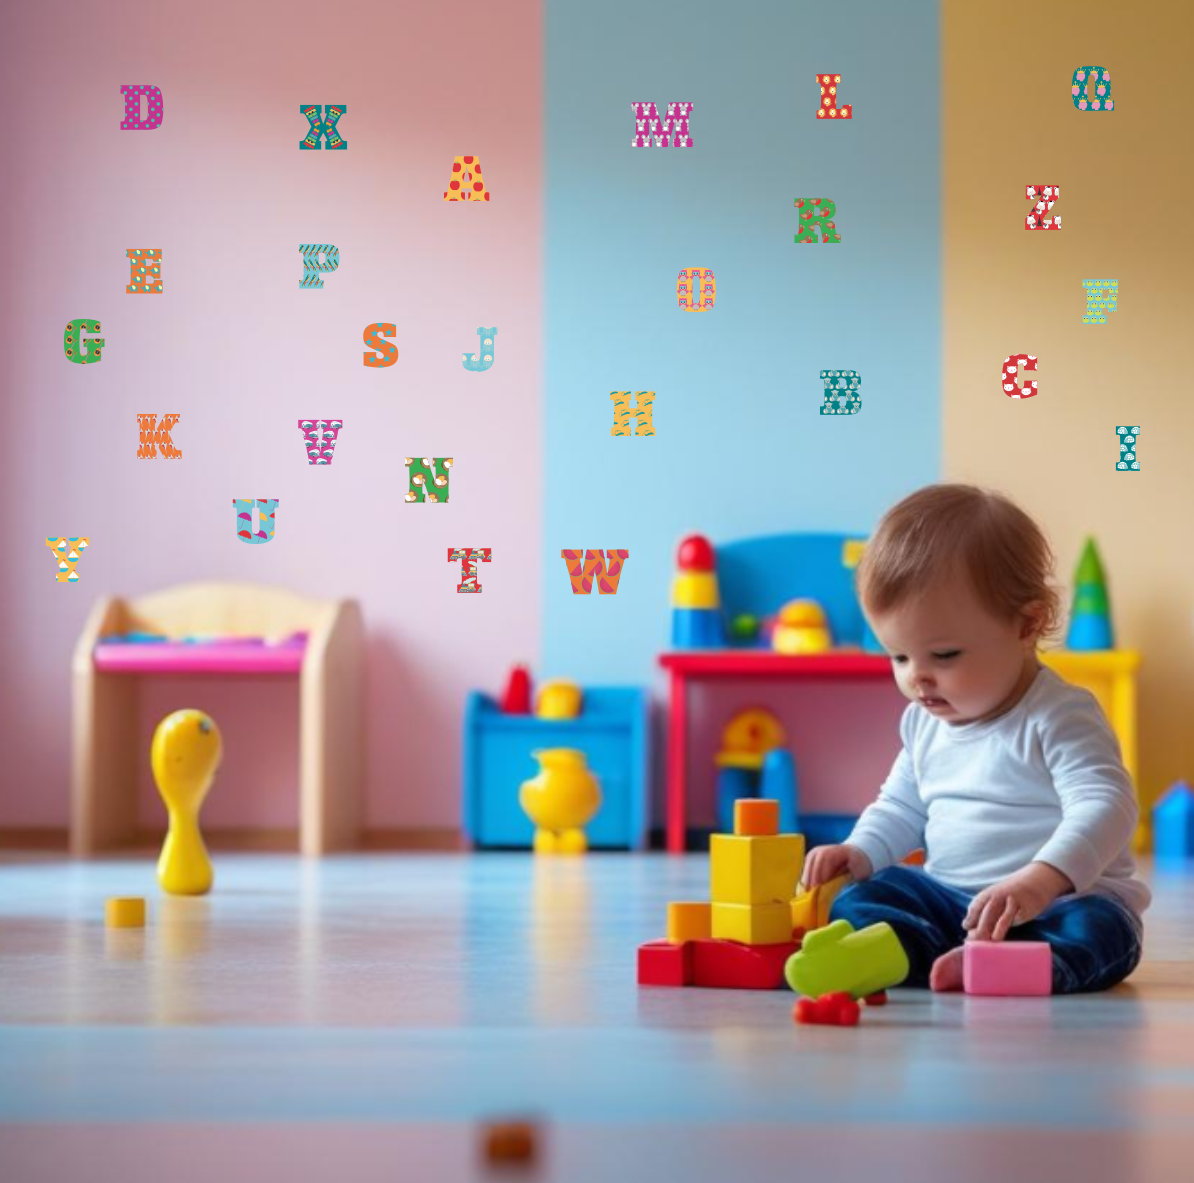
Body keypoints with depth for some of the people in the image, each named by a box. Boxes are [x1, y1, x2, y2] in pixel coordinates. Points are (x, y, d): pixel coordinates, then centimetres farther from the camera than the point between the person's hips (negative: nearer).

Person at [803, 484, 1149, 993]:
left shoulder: (1058, 718, -12)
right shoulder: (923, 724, 11)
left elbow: (1105, 805, -26)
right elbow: (901, 809, 25)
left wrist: (1041, 880, -42)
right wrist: (860, 854, 2)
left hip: (1063, 899, -6)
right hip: (949, 898, 6)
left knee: (1098, 929, -36)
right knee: (854, 901, -14)